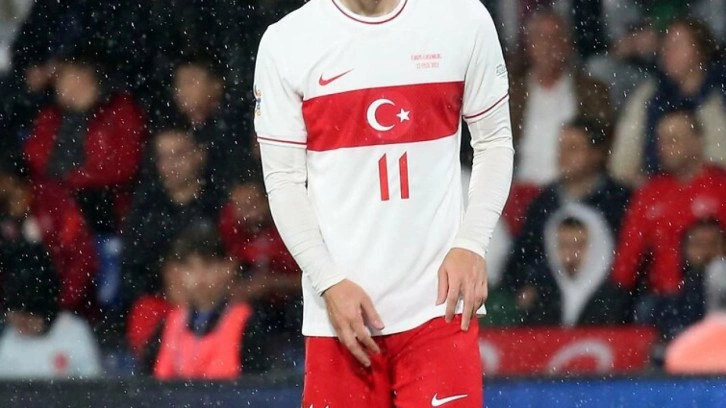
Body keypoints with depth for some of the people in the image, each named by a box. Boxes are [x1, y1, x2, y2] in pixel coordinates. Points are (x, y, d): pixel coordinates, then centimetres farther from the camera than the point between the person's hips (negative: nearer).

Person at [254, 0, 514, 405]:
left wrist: (471, 244, -5)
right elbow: (284, 181, 1)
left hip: (440, 307, 0)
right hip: (341, 311, 0)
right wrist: (330, 283, -10)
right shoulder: (286, 41, -1)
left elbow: (495, 142, 9)